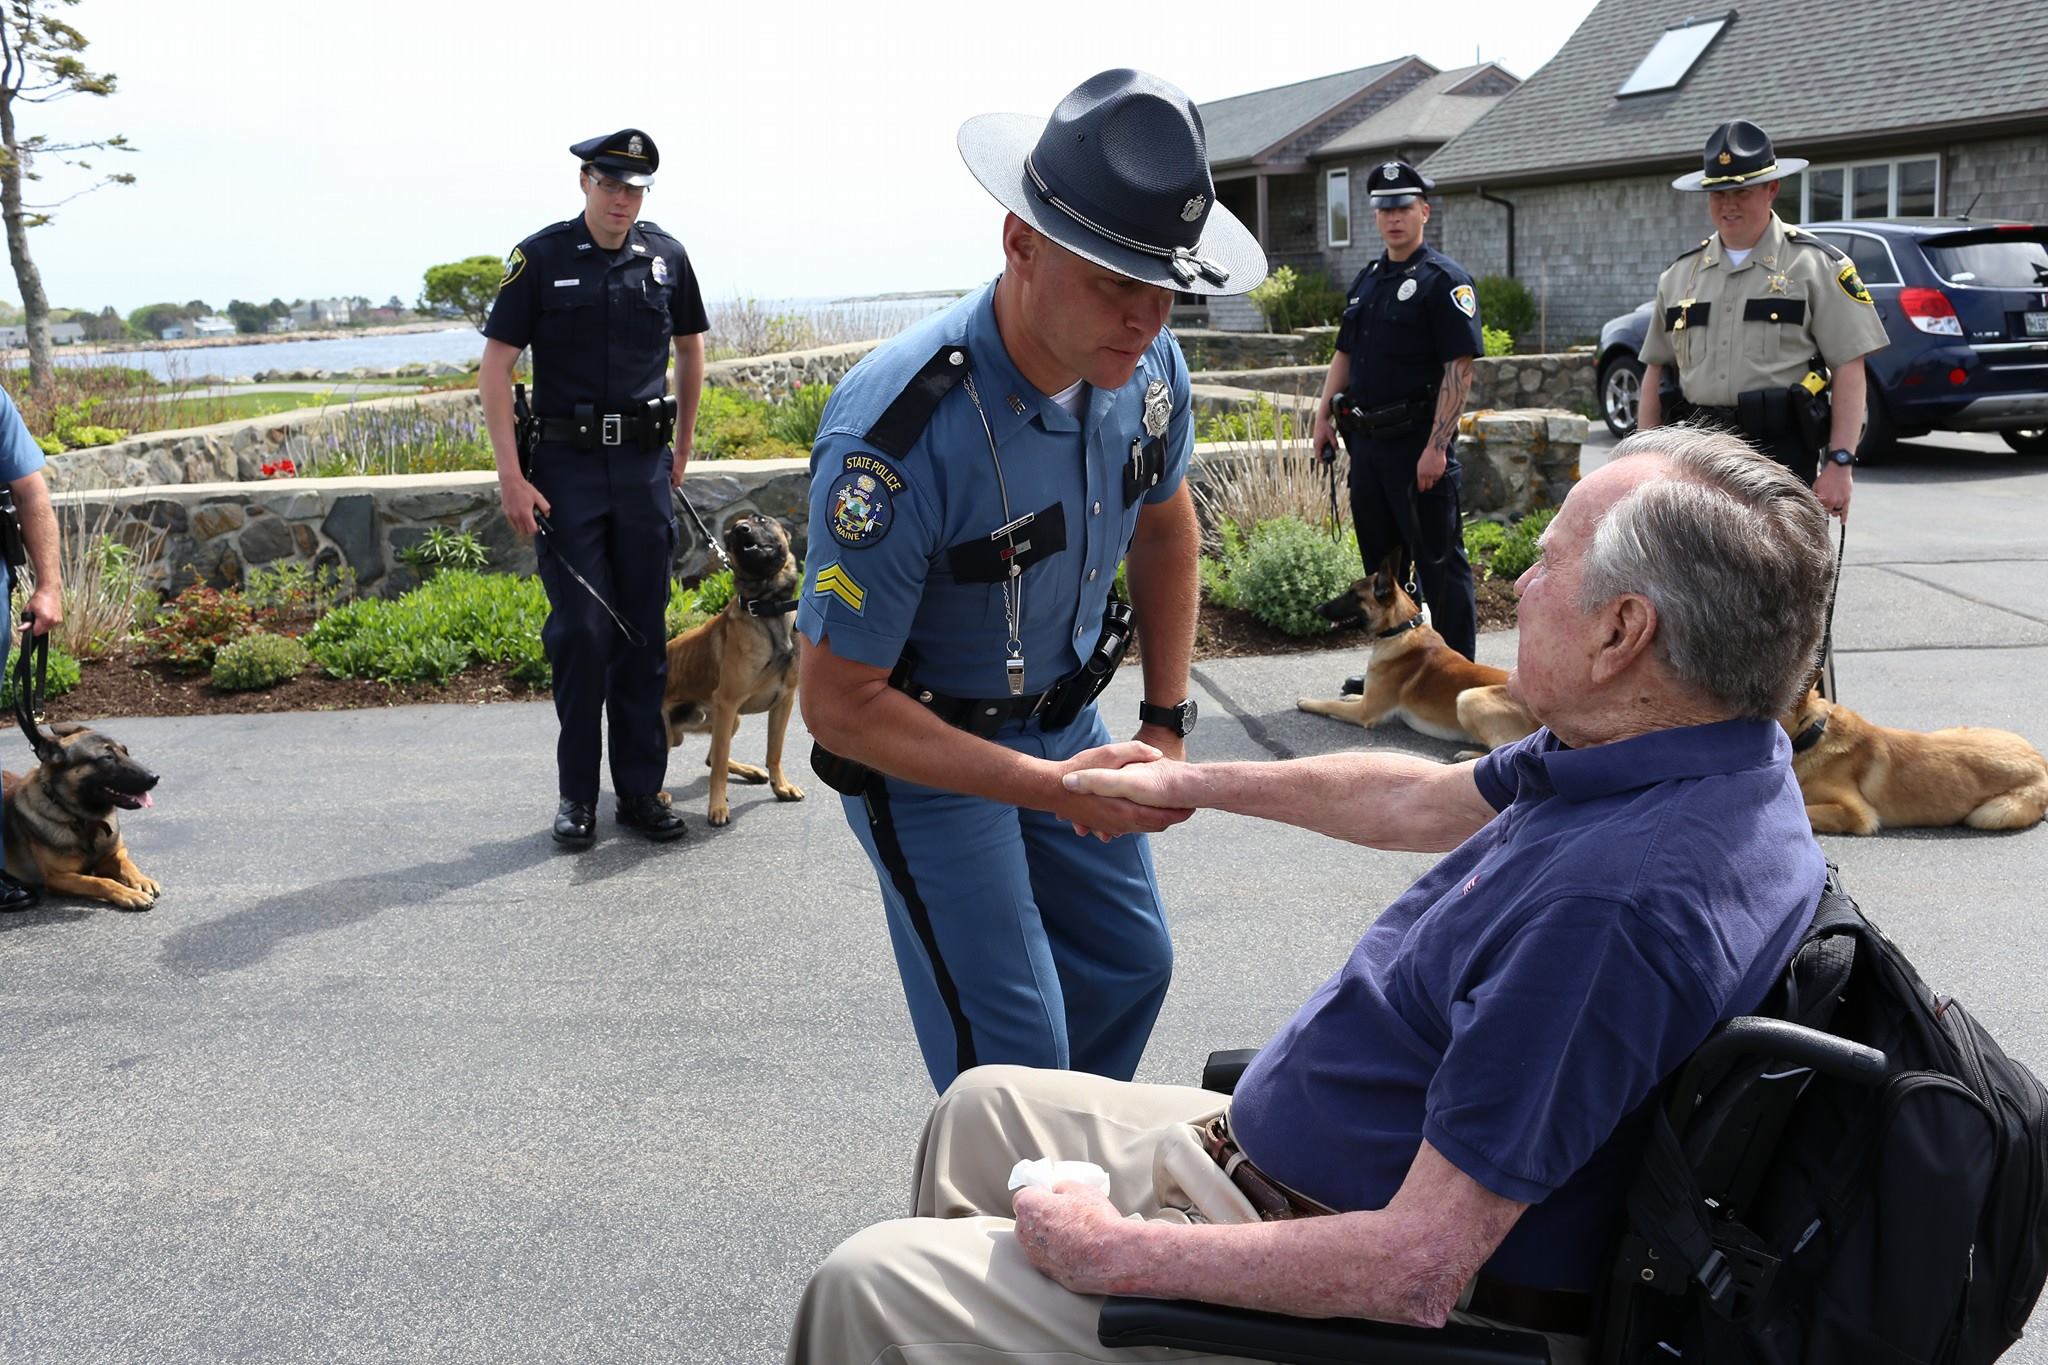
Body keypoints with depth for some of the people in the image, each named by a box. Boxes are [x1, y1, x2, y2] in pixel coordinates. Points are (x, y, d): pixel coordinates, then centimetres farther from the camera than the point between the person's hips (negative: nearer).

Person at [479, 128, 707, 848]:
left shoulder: (666, 257, 6)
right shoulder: (541, 258, -4)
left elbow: (690, 350, 20)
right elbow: (495, 370, -5)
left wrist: (681, 450, 19)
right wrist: (511, 477, -12)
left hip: (644, 466, 3)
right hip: (565, 467, -3)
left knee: (645, 633, 6)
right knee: (581, 631, -4)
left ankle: (642, 789, 16)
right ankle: (577, 794, 10)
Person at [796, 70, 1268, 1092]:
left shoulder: (1147, 367, -15)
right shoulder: (900, 436, -36)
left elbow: (1164, 526, 8)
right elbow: (837, 704, -27)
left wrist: (1166, 724, 3)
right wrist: (1052, 789, -32)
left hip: (1065, 715, 7)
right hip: (918, 744, -6)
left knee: (1130, 965, 17)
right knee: (1012, 1057, -5)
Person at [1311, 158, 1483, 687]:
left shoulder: (1444, 279, -9)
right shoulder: (1367, 280, 15)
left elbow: (1459, 368, -16)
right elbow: (1344, 354, 22)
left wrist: (1436, 446, -22)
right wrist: (1324, 415, 10)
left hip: (1418, 443, -8)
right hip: (1367, 443, 8)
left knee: (1439, 563, -3)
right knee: (1380, 562, 14)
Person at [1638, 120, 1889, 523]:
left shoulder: (1815, 266, 1)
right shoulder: (1681, 274, 15)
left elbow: (1849, 371, -5)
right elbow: (1655, 372, 17)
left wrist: (1839, 463, -14)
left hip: (1780, 449, -5)